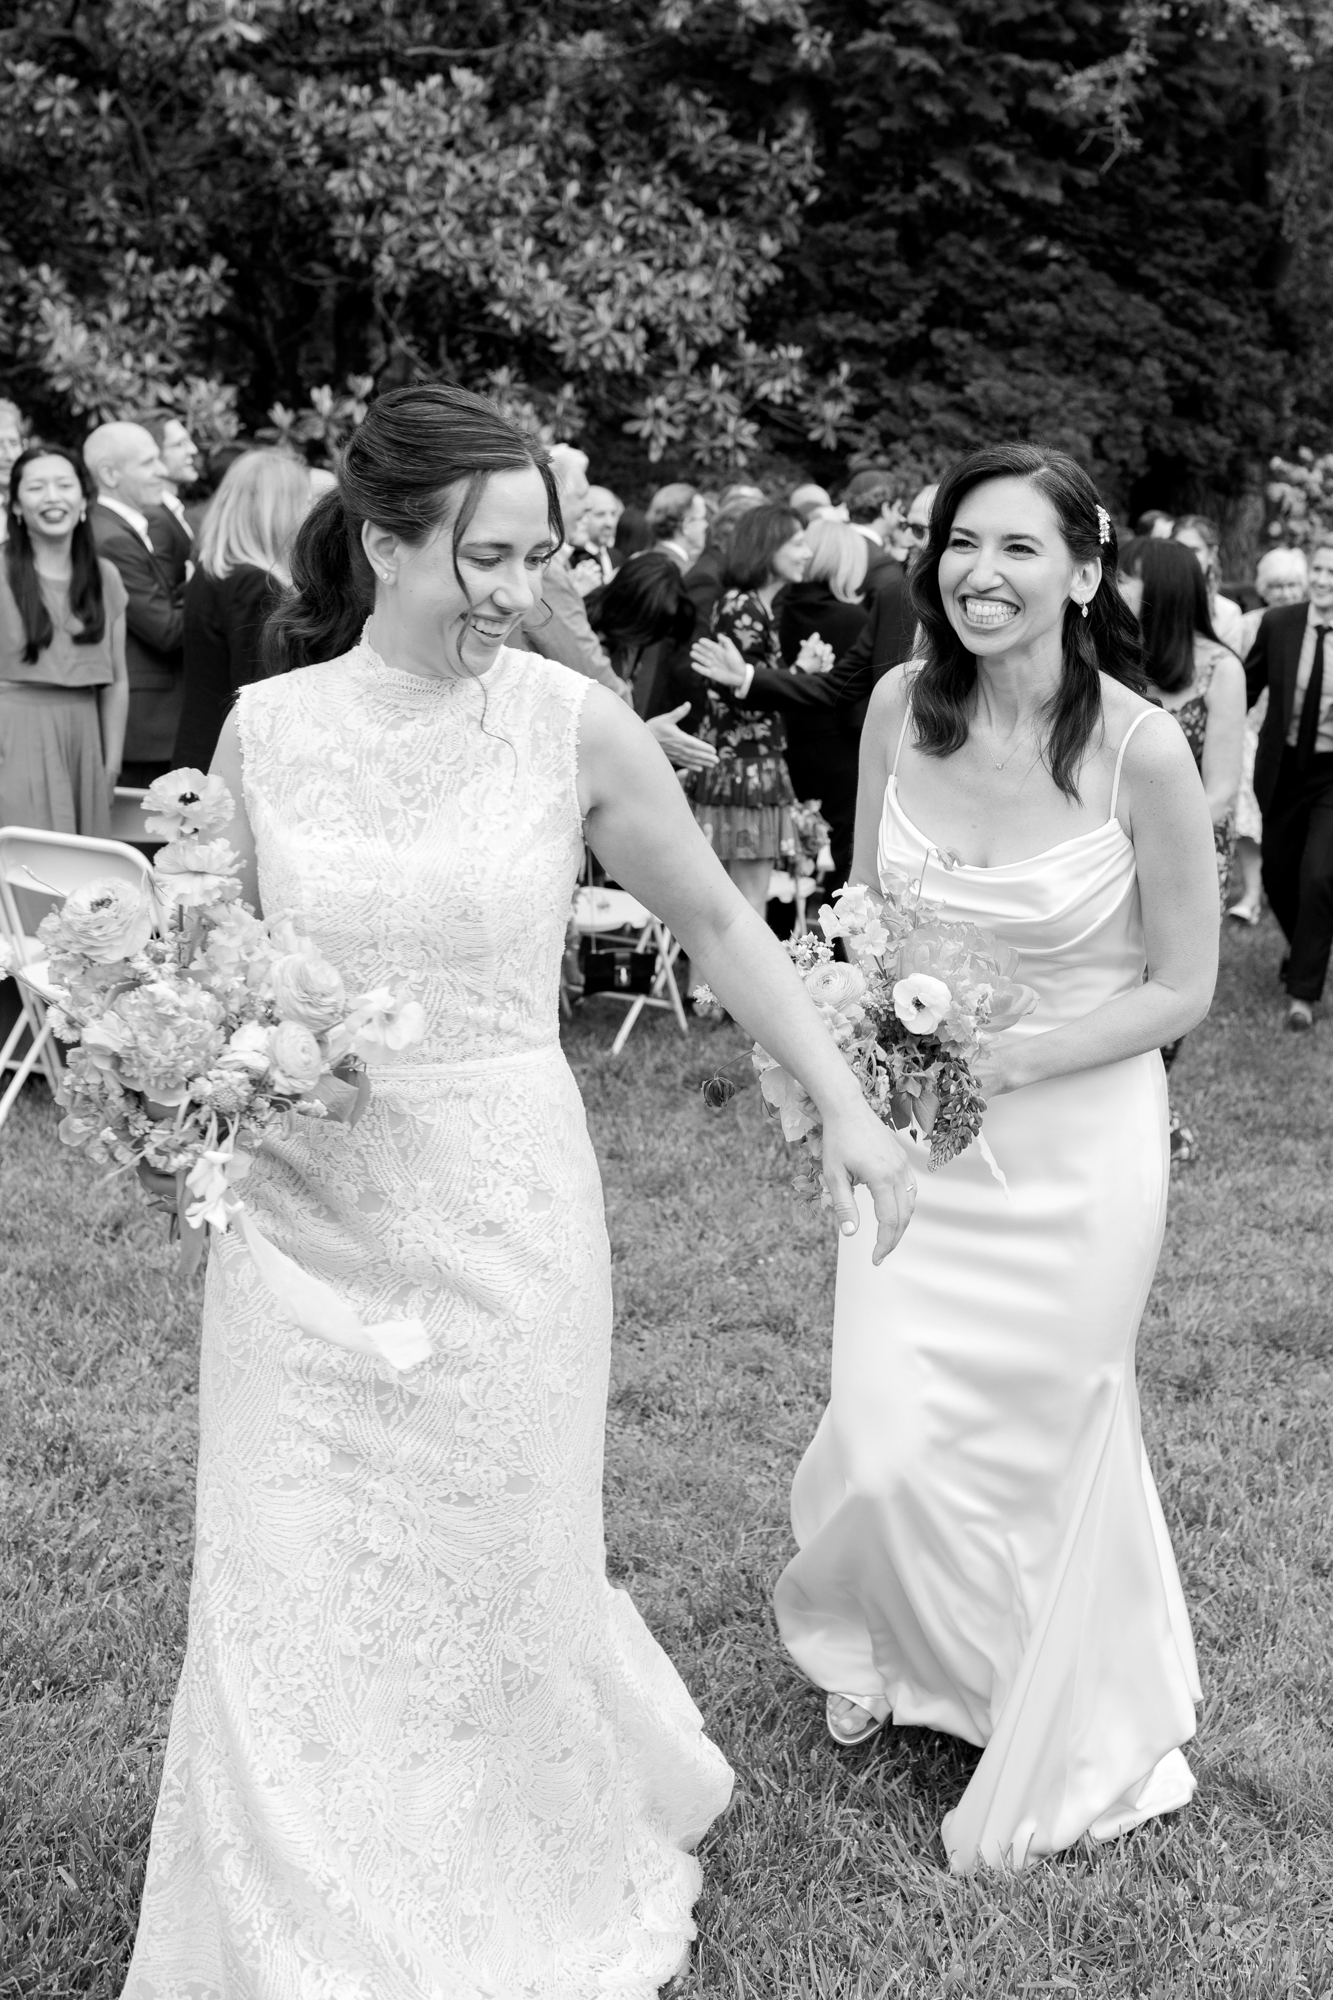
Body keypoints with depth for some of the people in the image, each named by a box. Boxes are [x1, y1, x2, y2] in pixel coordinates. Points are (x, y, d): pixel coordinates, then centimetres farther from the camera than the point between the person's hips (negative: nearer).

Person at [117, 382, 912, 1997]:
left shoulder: (578, 727, -7)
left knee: (493, 1576, 11)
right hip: (302, 1213, 2)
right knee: (292, 1602, 10)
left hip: (502, 1210, -1)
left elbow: (716, 926, 5)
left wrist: (846, 1106, 3)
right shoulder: (265, 727, -2)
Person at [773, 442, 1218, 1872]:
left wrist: (1009, 1057, -18)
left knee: (1033, 1446, 11)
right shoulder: (900, 707, -6)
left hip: (1072, 1142, -3)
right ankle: (893, 1646, 40)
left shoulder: (1139, 747, -18)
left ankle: (1043, 1757, 39)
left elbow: (1182, 988, -9)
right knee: (888, 1442, 2)